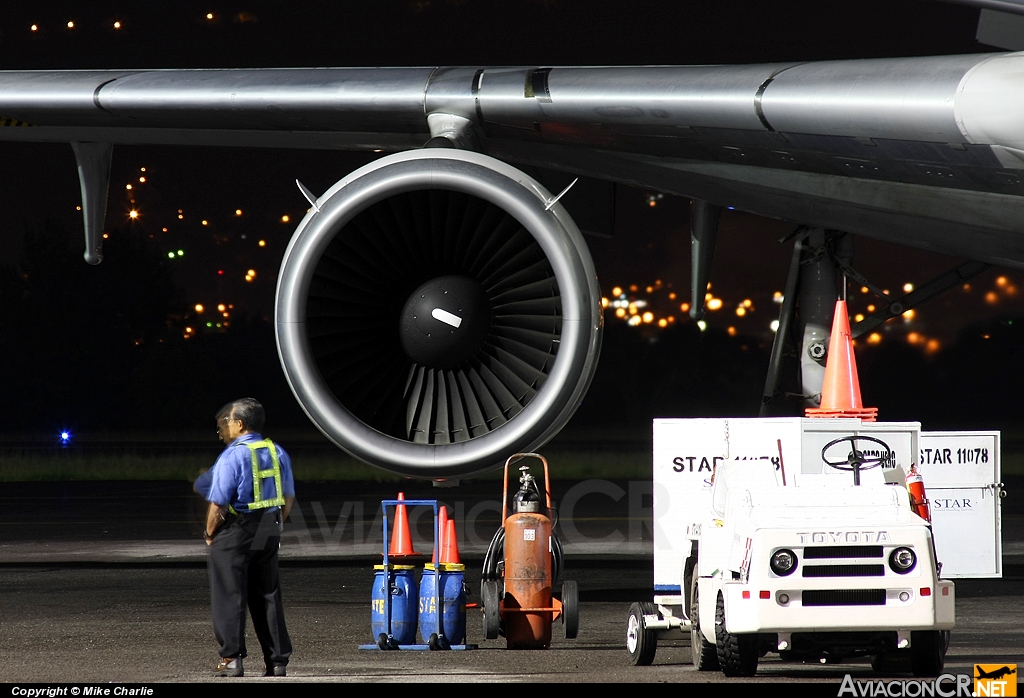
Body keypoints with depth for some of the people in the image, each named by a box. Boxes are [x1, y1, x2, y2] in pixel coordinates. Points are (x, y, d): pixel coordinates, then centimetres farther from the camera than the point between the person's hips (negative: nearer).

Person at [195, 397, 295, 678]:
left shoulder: (232, 456, -16)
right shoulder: (277, 453, 6)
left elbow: (218, 503, -17)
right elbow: (288, 497, 12)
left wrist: (210, 533, -3)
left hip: (235, 531, -7)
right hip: (268, 534, 7)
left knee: (229, 595, 1)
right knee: (267, 595, 12)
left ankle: (231, 658, -1)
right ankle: (278, 660, 12)